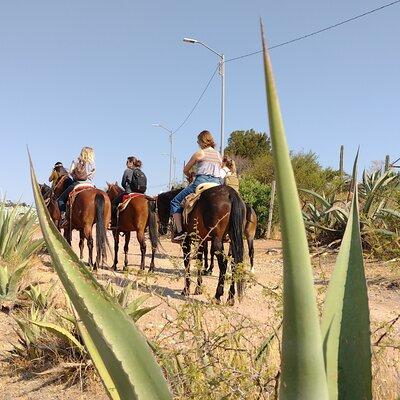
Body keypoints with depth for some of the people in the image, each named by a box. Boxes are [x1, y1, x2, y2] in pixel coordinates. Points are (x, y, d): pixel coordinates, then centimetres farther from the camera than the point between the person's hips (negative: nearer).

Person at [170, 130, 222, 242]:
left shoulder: (199, 153, 1)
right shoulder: (219, 155, 17)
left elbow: (185, 170, 8)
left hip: (201, 182, -6)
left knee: (175, 202, 5)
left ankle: (180, 231, -7)